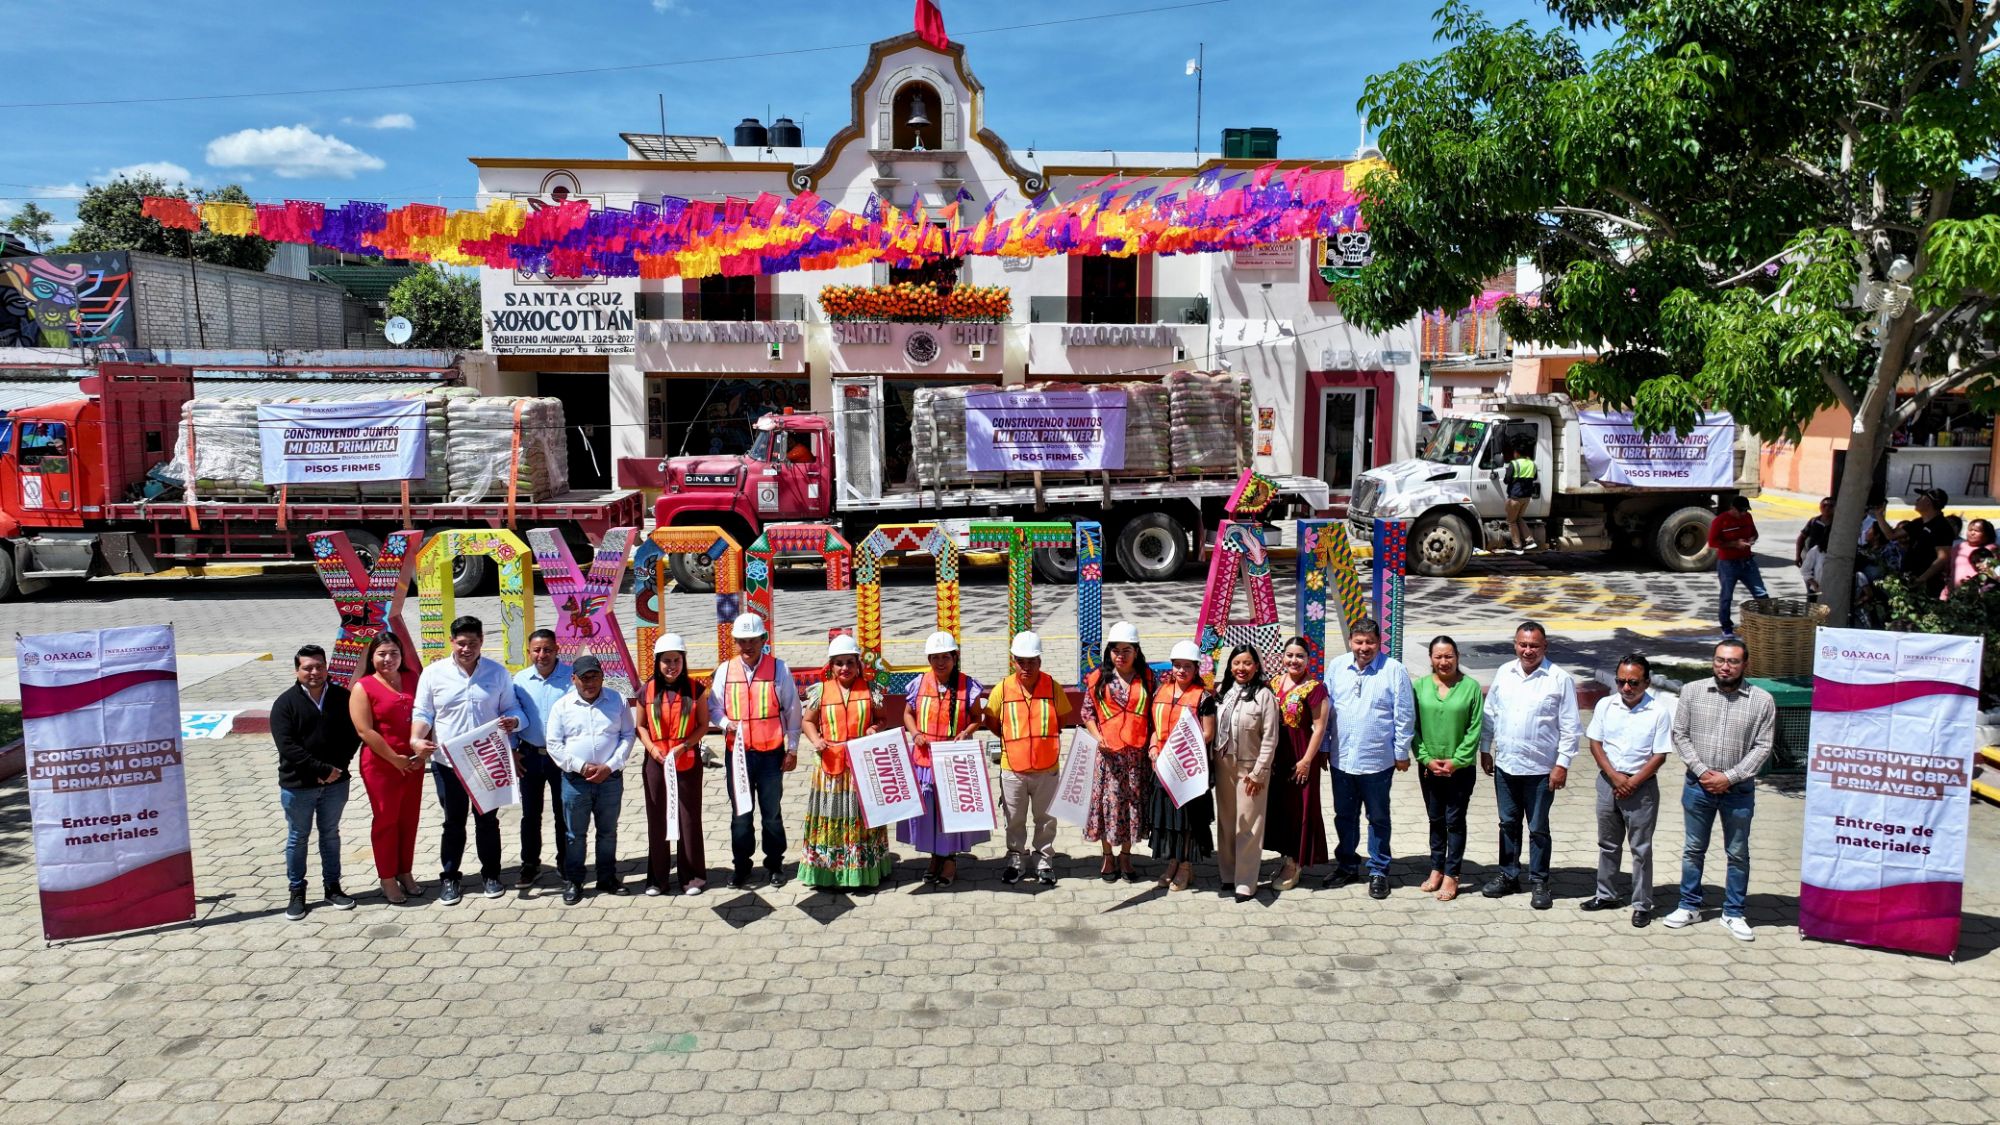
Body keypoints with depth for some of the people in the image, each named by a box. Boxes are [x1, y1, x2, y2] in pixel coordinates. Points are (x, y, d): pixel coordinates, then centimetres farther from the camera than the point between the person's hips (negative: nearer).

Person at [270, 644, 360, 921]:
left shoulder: (342, 697, -1)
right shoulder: (286, 703, -8)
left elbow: (353, 734, 2)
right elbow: (287, 746, -15)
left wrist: (338, 767, -11)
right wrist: (323, 769, -19)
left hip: (335, 782, 2)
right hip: (297, 784, -2)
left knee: (330, 834, 13)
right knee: (297, 838, 9)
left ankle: (333, 886, 24)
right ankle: (297, 891, 20)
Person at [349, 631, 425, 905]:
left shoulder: (412, 679, 5)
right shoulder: (363, 687, -9)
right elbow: (365, 731, -15)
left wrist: (423, 750, -5)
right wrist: (395, 759, -14)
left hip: (413, 763, 5)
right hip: (381, 765, -4)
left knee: (409, 819, 12)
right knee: (386, 821, 6)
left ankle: (405, 872, 26)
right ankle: (387, 879, 17)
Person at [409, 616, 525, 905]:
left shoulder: (498, 672, 0)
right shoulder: (433, 674, -2)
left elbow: (512, 708, 6)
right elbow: (422, 713, 0)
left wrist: (513, 721, -18)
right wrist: (416, 739, -18)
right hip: (448, 763, 0)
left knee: (487, 820, 11)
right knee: (454, 823, 10)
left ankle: (490, 875, 25)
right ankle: (449, 878, 24)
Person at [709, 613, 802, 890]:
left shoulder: (779, 669, -4)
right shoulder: (725, 670, 2)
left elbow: (792, 711, 0)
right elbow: (713, 707, 9)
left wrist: (792, 749, 0)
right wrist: (726, 723, -13)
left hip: (771, 753, -2)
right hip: (737, 753, 2)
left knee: (772, 812, 7)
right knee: (740, 812, 8)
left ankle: (774, 865, 22)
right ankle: (741, 868, 19)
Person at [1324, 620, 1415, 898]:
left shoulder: (1394, 670, -10)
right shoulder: (1337, 667, 2)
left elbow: (1404, 715, -6)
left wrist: (1401, 753, -5)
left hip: (1377, 760, -4)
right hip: (1341, 759, 4)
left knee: (1378, 819, 10)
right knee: (1344, 817, 16)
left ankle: (1379, 872, 23)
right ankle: (1346, 866, 32)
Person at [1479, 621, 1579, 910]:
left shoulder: (1560, 679, -10)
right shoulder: (1504, 673, 2)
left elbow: (1569, 726, -8)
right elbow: (1489, 713, 10)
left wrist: (1562, 764, -11)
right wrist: (1485, 750, 10)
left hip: (1540, 769, -4)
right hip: (1505, 765, 4)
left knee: (1538, 828, 7)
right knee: (1508, 823, 15)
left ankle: (1539, 882, 20)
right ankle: (1508, 876, 28)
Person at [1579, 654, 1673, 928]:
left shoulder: (1658, 712, -10)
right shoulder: (1605, 706, -1)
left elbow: (1659, 755, -10)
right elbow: (1595, 743, 1)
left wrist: (1632, 783, -14)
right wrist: (1614, 776, -11)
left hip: (1641, 786, -4)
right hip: (1608, 781, 4)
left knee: (1641, 848, 4)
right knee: (1608, 844, 15)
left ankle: (1642, 905, 13)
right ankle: (1606, 895, 28)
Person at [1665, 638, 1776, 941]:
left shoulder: (1762, 700, -6)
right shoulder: (1692, 691, -3)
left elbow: (1762, 747, -6)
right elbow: (1680, 735, 0)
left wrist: (1729, 777, -13)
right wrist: (1701, 770, -10)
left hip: (1739, 789, -1)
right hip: (1698, 785, 1)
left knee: (1738, 854, 10)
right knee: (1694, 849, 12)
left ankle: (1733, 913, 23)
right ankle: (1689, 907, 25)